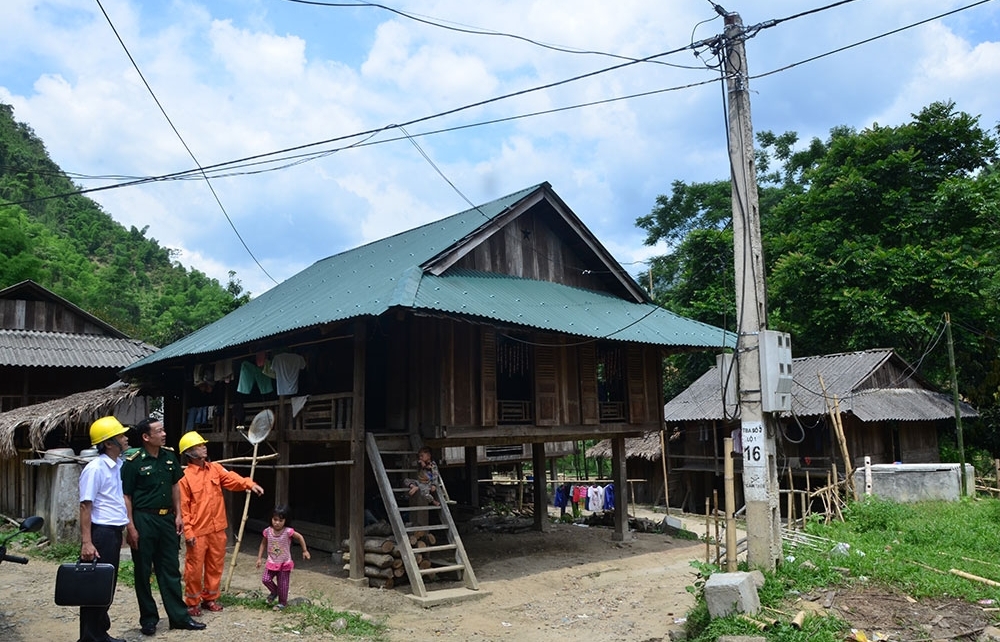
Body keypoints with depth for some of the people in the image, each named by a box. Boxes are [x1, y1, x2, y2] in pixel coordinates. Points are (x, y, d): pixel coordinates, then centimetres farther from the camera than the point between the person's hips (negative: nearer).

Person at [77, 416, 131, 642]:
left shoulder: (118, 465, 9)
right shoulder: (95, 469, -16)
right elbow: (85, 507, -18)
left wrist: (127, 524, 16)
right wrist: (86, 542, -22)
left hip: (115, 532, 8)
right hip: (101, 532, -8)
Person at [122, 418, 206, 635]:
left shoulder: (169, 456, 4)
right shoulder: (133, 462, -12)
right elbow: (126, 496, -10)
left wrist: (178, 515, 9)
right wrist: (131, 527, -13)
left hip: (167, 518, 5)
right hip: (143, 519, -5)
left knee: (170, 569, 10)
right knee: (143, 571, 7)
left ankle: (179, 616, 18)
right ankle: (148, 618, 21)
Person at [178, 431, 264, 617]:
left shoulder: (215, 468, 6)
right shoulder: (185, 477, -9)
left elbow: (232, 478, -9)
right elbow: (183, 507, -10)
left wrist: (249, 484, -28)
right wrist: (188, 532, -14)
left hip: (217, 528, 5)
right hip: (197, 531, -5)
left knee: (215, 565, 13)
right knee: (194, 568, 4)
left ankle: (210, 598, 27)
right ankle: (192, 603, 19)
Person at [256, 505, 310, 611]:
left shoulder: (288, 531, -20)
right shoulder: (268, 531, -9)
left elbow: (300, 537, -6)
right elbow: (263, 544, 7)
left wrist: (305, 551, -1)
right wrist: (259, 558, 7)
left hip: (284, 563, -3)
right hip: (271, 562, 3)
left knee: (282, 584, 5)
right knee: (265, 579, -8)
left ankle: (282, 602, 27)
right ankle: (274, 592, 23)